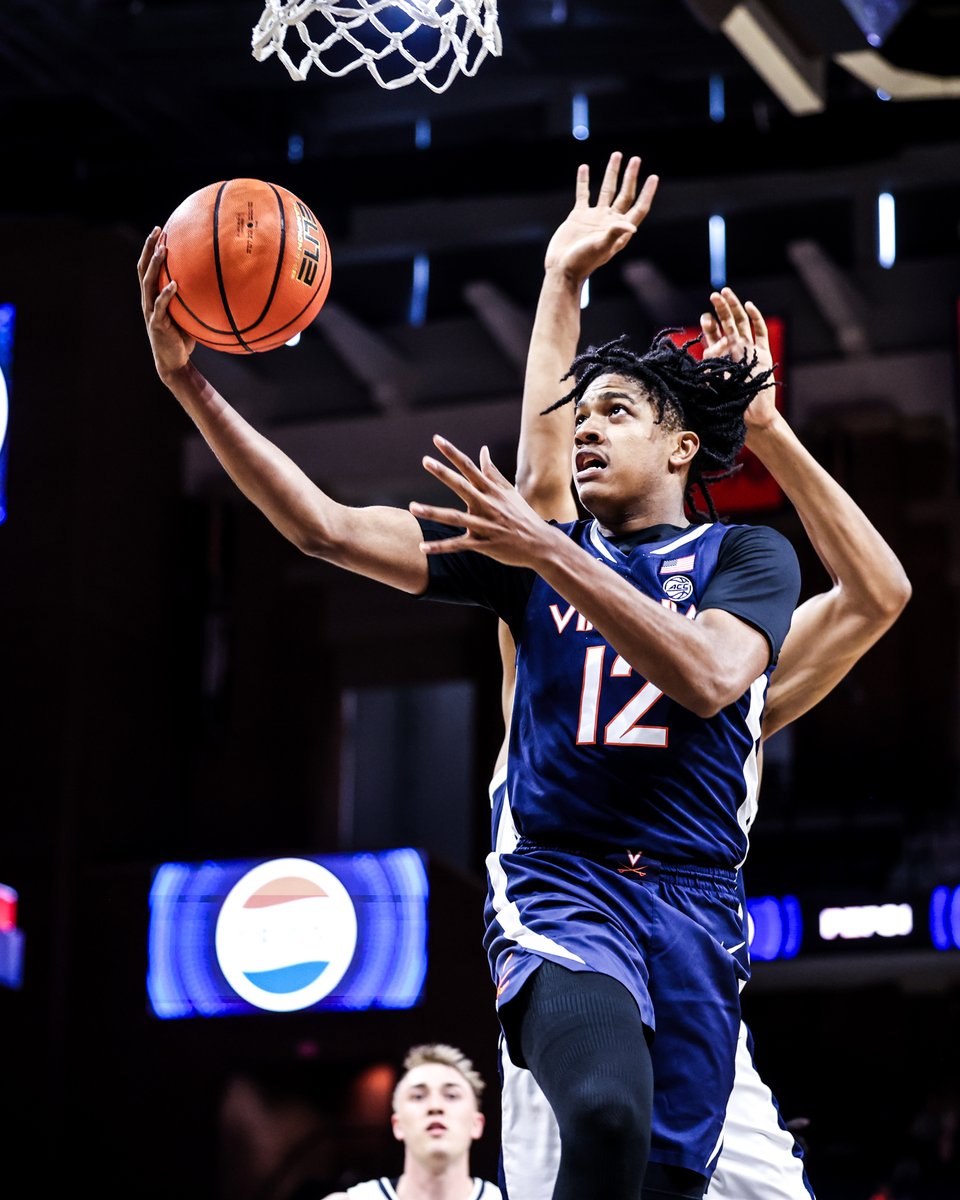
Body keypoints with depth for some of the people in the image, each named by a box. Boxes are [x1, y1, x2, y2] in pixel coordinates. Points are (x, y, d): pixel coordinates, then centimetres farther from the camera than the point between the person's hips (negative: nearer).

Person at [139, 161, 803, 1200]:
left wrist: (549, 552, -22)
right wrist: (188, 383, -7)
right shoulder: (529, 549, 12)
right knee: (607, 1112, -31)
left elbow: (708, 674, -15)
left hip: (696, 907, 1)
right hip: (562, 884, -1)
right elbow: (327, 529, 3)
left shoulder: (748, 554, 8)